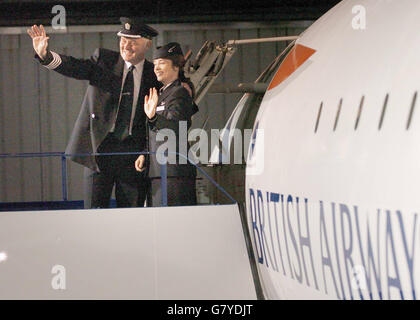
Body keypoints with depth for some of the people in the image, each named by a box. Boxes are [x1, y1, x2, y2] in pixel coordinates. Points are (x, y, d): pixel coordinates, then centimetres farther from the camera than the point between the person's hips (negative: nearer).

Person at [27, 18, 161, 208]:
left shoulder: (154, 74, 7)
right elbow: (75, 67, -11)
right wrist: (45, 55, -27)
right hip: (99, 146, -1)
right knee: (94, 209, -1)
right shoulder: (104, 59, 6)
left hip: (133, 152, 1)